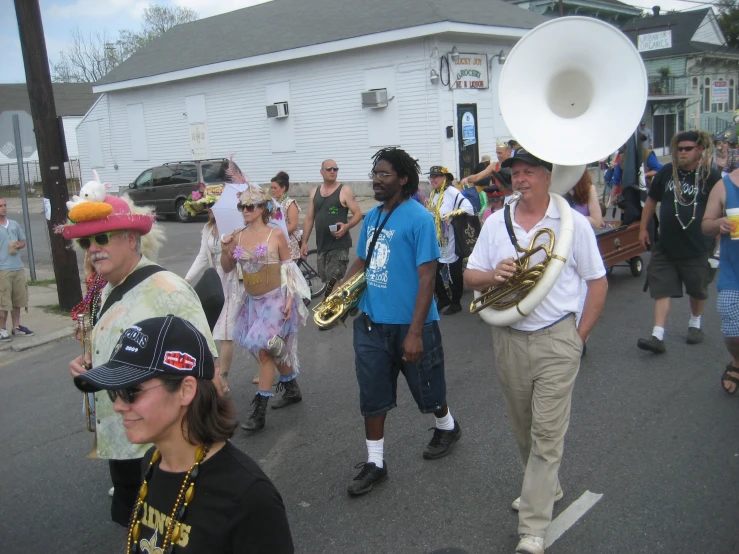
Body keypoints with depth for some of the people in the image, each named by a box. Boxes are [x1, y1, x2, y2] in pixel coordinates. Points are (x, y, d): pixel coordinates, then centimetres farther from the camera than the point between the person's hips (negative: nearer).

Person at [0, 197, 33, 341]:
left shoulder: (14, 224, 11)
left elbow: (23, 241, 20)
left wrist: (18, 245, -3)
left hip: (18, 268, 5)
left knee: (17, 299, 11)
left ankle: (16, 327, 23)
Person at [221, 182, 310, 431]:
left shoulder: (276, 234, -9)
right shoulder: (238, 236, 2)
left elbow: (288, 268, -6)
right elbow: (227, 268, 10)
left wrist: (289, 298, -13)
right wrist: (225, 250, -9)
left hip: (275, 299, -5)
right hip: (253, 301, 5)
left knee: (263, 349, -9)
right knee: (276, 349, 16)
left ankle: (259, 410, -3)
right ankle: (292, 390, 37)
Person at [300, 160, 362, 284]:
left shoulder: (345, 191, -3)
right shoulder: (314, 192, 12)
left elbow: (358, 214, -6)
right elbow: (309, 218, 14)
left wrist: (346, 226, -25)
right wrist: (304, 242, 10)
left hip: (339, 245, -6)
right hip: (321, 245, 6)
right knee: (325, 280, 11)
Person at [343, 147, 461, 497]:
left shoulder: (419, 218, -15)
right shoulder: (372, 216, 7)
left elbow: (427, 277, -19)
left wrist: (415, 332, -22)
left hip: (409, 325, -6)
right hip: (371, 323, 6)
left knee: (427, 390, 15)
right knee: (372, 396, 9)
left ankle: (447, 428, 44)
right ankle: (375, 464, 23)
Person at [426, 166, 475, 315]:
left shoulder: (453, 193, -16)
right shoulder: (433, 194, 13)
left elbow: (469, 209, -26)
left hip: (451, 243, -8)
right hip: (436, 243, 9)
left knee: (454, 275, 4)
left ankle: (456, 303, 21)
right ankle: (443, 298, 30)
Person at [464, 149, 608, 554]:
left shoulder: (573, 223, -4)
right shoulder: (495, 223, 5)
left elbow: (598, 283, 1)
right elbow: (469, 276, 6)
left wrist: (579, 335, -4)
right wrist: (492, 275, -17)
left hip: (555, 341, -4)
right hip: (508, 340, 4)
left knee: (547, 433, -3)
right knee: (523, 430, 17)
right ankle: (545, 487, 42)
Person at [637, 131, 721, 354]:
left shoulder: (711, 176, -9)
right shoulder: (666, 172, 0)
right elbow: (652, 200, 11)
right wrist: (643, 228, 10)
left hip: (697, 247, -2)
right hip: (666, 245, 2)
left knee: (698, 290, 16)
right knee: (661, 289, -4)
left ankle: (695, 324, 41)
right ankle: (658, 336, -4)